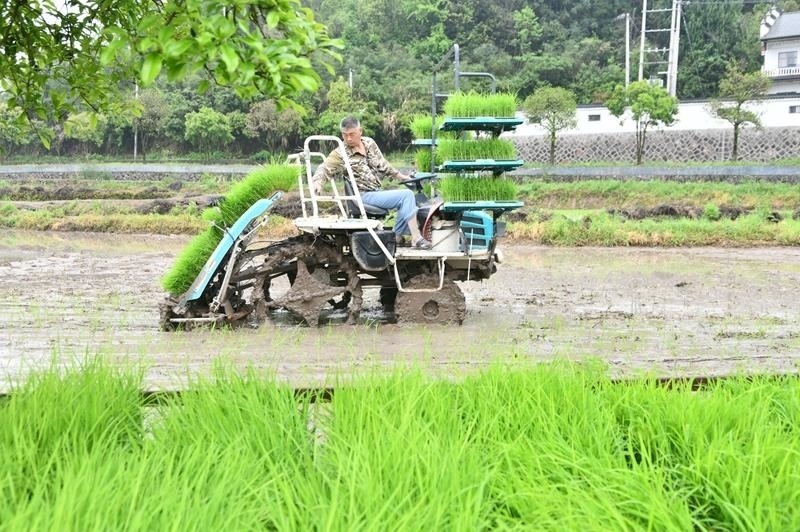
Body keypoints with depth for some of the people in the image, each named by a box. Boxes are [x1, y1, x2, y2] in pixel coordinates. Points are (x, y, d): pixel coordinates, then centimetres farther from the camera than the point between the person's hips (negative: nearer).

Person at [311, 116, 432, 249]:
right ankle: (416, 238, -19)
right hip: (364, 196, -7)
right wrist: (317, 181, -39)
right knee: (406, 195, -19)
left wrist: (400, 176, 19)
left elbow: (382, 165, 19)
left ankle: (397, 236, 9)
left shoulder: (369, 143, 9)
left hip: (377, 192, 7)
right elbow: (324, 169, -19)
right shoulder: (340, 154, -9)